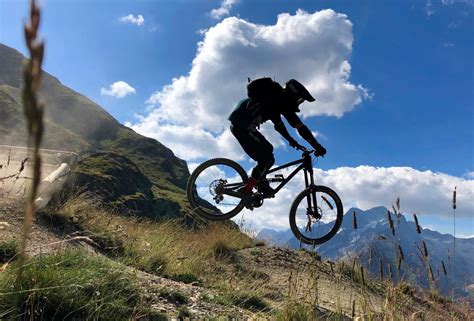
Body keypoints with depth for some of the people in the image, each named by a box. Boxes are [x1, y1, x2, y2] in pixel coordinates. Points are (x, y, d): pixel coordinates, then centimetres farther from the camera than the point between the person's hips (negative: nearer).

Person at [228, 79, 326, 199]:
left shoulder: (276, 100, 24)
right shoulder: (284, 101, -4)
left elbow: (278, 125, 36)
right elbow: (300, 127, -9)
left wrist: (292, 141, 41)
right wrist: (318, 147, -5)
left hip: (238, 123, 10)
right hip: (243, 124, -10)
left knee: (267, 149, 19)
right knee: (268, 159, -7)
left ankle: (262, 185, 19)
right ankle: (246, 190, -4)